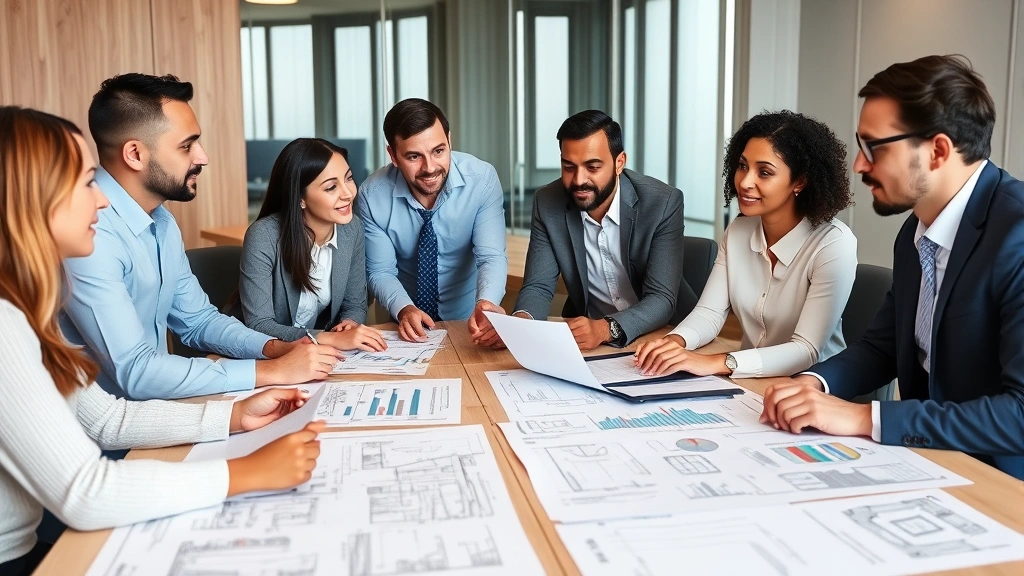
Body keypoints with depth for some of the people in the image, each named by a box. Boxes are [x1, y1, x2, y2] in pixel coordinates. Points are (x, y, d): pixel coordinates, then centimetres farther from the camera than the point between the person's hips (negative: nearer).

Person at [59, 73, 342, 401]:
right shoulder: (88, 233, -23)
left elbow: (198, 321, 13)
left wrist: (275, 347, -4)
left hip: (151, 403, 8)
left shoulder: (161, 221, 5)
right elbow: (134, 372, -26)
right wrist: (272, 371, -22)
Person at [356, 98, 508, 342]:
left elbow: (491, 256, -16)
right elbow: (380, 272, -5)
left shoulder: (482, 178, -14)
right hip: (407, 321, 2)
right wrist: (404, 310, -24)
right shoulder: (372, 195, -12)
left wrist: (486, 303, -36)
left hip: (468, 316, -1)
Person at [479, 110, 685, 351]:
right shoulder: (548, 203, -9)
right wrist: (520, 320, -29)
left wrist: (606, 328, -37)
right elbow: (538, 286, -6)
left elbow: (662, 299, -19)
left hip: (653, 336, -1)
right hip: (583, 330, 1)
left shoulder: (663, 203, -16)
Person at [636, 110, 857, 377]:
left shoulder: (834, 244, -17)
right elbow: (709, 312, -3)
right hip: (749, 382, 5)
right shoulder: (737, 232, 1)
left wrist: (717, 362, -33)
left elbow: (807, 352, -22)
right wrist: (674, 342, -24)